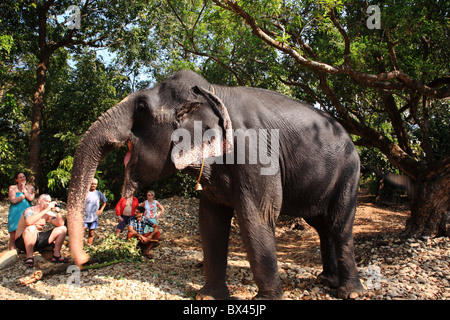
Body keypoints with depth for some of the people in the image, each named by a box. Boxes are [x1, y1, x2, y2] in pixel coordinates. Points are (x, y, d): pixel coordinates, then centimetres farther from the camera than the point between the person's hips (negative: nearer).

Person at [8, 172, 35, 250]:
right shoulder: (12, 188, 8)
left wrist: (24, 188, 2)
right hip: (15, 214, -1)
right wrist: (25, 195, -2)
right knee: (13, 237, -5)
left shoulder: (30, 188, 13)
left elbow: (31, 198, -6)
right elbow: (14, 200, -7)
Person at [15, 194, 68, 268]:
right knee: (31, 228, -40)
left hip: (38, 238, 7)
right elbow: (29, 222, -38)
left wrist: (58, 211, -17)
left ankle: (56, 255, 1)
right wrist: (46, 210, -35)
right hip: (22, 242, -6)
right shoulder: (30, 210, -14)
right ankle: (29, 258, -24)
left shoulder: (48, 213, 5)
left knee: (62, 229, -2)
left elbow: (60, 224, -3)